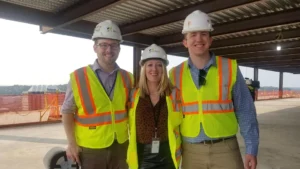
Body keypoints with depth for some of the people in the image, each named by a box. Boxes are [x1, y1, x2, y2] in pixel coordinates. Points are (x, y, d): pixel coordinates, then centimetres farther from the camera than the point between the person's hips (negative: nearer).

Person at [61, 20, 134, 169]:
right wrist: (72, 143, -7)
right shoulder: (78, 77, -10)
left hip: (121, 145, 3)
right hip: (90, 148, -3)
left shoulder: (127, 78, 0)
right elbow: (67, 111, -4)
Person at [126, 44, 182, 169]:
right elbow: (130, 126, 7)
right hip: (141, 156, 1)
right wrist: (130, 154, 6)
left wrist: (178, 151, 3)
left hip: (167, 155, 0)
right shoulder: (133, 94, -2)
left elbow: (180, 123, 5)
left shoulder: (174, 94, -4)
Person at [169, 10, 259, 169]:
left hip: (225, 149, -1)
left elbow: (245, 112, -2)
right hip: (191, 151, 1)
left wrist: (251, 149, -3)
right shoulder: (175, 74, -2)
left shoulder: (230, 68, -5)